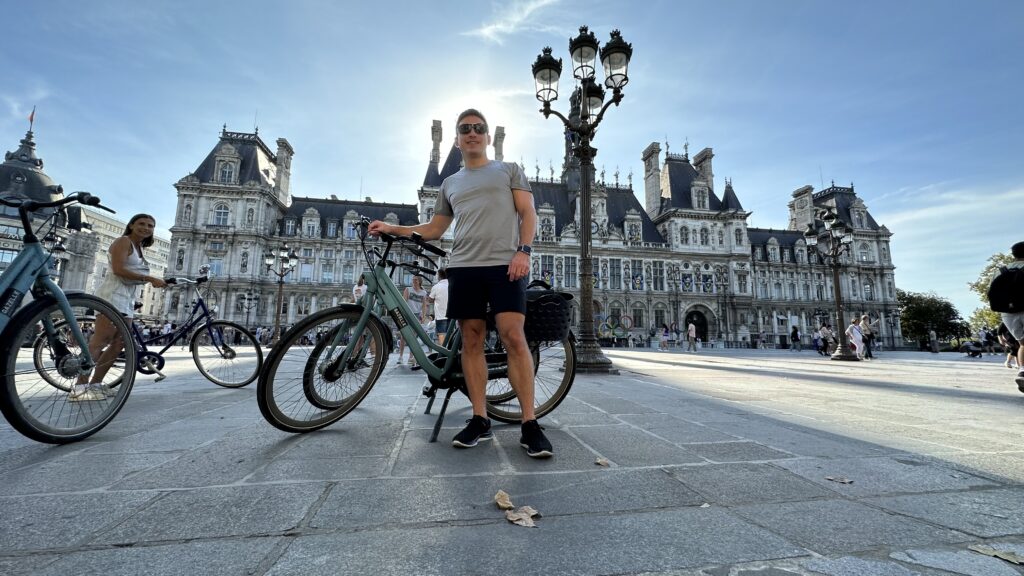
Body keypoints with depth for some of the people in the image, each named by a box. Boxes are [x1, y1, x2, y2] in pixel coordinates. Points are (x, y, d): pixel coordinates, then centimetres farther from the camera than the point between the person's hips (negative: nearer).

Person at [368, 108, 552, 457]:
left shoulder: (509, 170, 15)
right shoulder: (450, 184, 24)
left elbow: (528, 213, 5)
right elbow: (434, 229, 25)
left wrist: (523, 250, -11)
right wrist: (392, 229, 14)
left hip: (505, 263, -3)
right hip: (463, 267, 4)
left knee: (514, 339, -14)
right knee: (471, 342, 0)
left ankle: (530, 425, -9)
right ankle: (480, 420, 8)